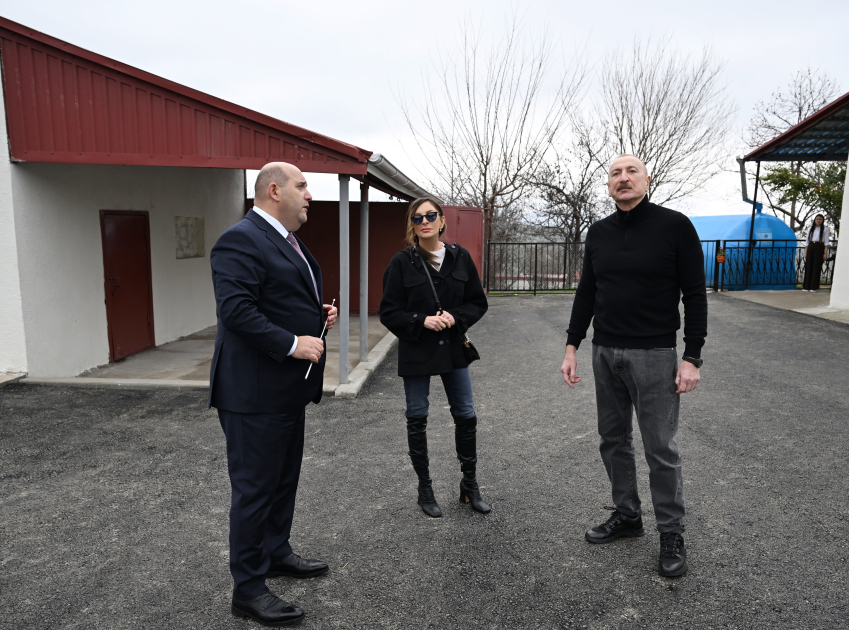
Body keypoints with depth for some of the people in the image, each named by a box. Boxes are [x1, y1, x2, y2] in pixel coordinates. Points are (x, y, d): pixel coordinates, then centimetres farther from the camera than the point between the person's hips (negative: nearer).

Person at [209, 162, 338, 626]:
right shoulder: (240, 240, -17)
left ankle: (276, 552, 41)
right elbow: (235, 310, -26)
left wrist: (319, 314, 7)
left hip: (287, 387, 10)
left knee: (284, 479, 22)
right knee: (255, 488, 3)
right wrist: (292, 343, -24)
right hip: (254, 391, -10)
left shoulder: (286, 241, 16)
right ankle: (248, 588, 19)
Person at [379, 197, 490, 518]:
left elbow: (478, 303, 5)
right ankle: (425, 489, 25)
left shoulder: (460, 257, 2)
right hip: (415, 353, -2)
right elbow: (388, 312, -5)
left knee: (466, 416, 7)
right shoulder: (402, 262, -6)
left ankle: (469, 485, 27)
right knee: (417, 419, 8)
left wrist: (455, 317, -13)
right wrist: (422, 321, -20)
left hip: (453, 349, 3)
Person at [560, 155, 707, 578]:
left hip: (653, 354, -5)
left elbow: (695, 295, -6)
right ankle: (626, 516, 31)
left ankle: (671, 534, 20)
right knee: (613, 440, 13)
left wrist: (692, 358, -11)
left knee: (660, 449, 2)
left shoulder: (675, 226, -6)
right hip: (605, 353, 5)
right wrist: (572, 347, 7)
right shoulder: (598, 233, 8)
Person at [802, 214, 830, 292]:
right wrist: (806, 252, 6)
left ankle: (813, 287, -1)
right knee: (808, 267, 0)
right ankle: (806, 286, 2)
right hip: (810, 248, 3)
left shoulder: (825, 229, 5)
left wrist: (826, 253, -8)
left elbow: (826, 242, -1)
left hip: (819, 247, -3)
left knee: (817, 267, -3)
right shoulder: (811, 229, 14)